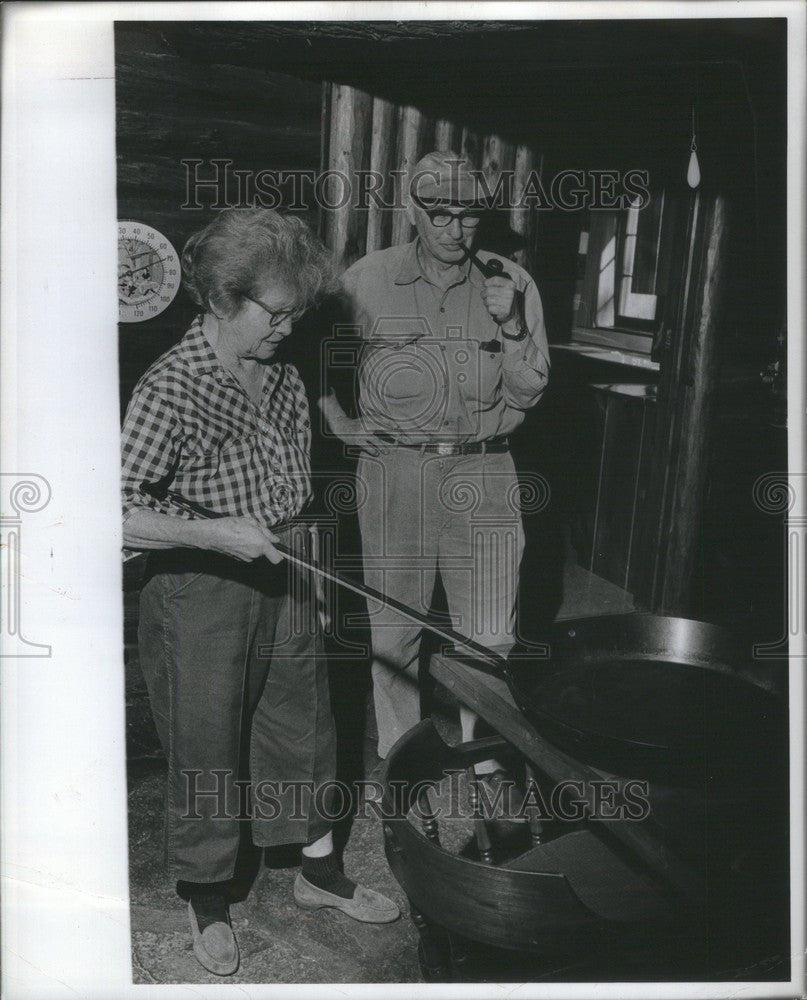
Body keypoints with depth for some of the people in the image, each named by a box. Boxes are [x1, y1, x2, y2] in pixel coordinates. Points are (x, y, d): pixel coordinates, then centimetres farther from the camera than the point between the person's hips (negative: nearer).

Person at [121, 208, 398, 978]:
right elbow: (119, 515, -23)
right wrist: (213, 533, -27)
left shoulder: (285, 380, 2)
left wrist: (308, 560, 15)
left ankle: (319, 871, 40)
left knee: (303, 727, 19)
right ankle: (206, 898, 34)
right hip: (198, 596, -7)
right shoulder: (168, 391, -20)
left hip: (281, 583, 7)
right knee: (206, 753, 10)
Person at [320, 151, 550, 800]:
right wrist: (339, 422, 5)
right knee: (395, 629, 7)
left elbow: (527, 394, 4)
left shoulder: (512, 284, 4)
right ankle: (399, 752, 26)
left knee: (489, 634, 6)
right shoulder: (366, 281, 1)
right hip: (395, 472, -1)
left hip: (483, 476, 1)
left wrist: (512, 328, -11)